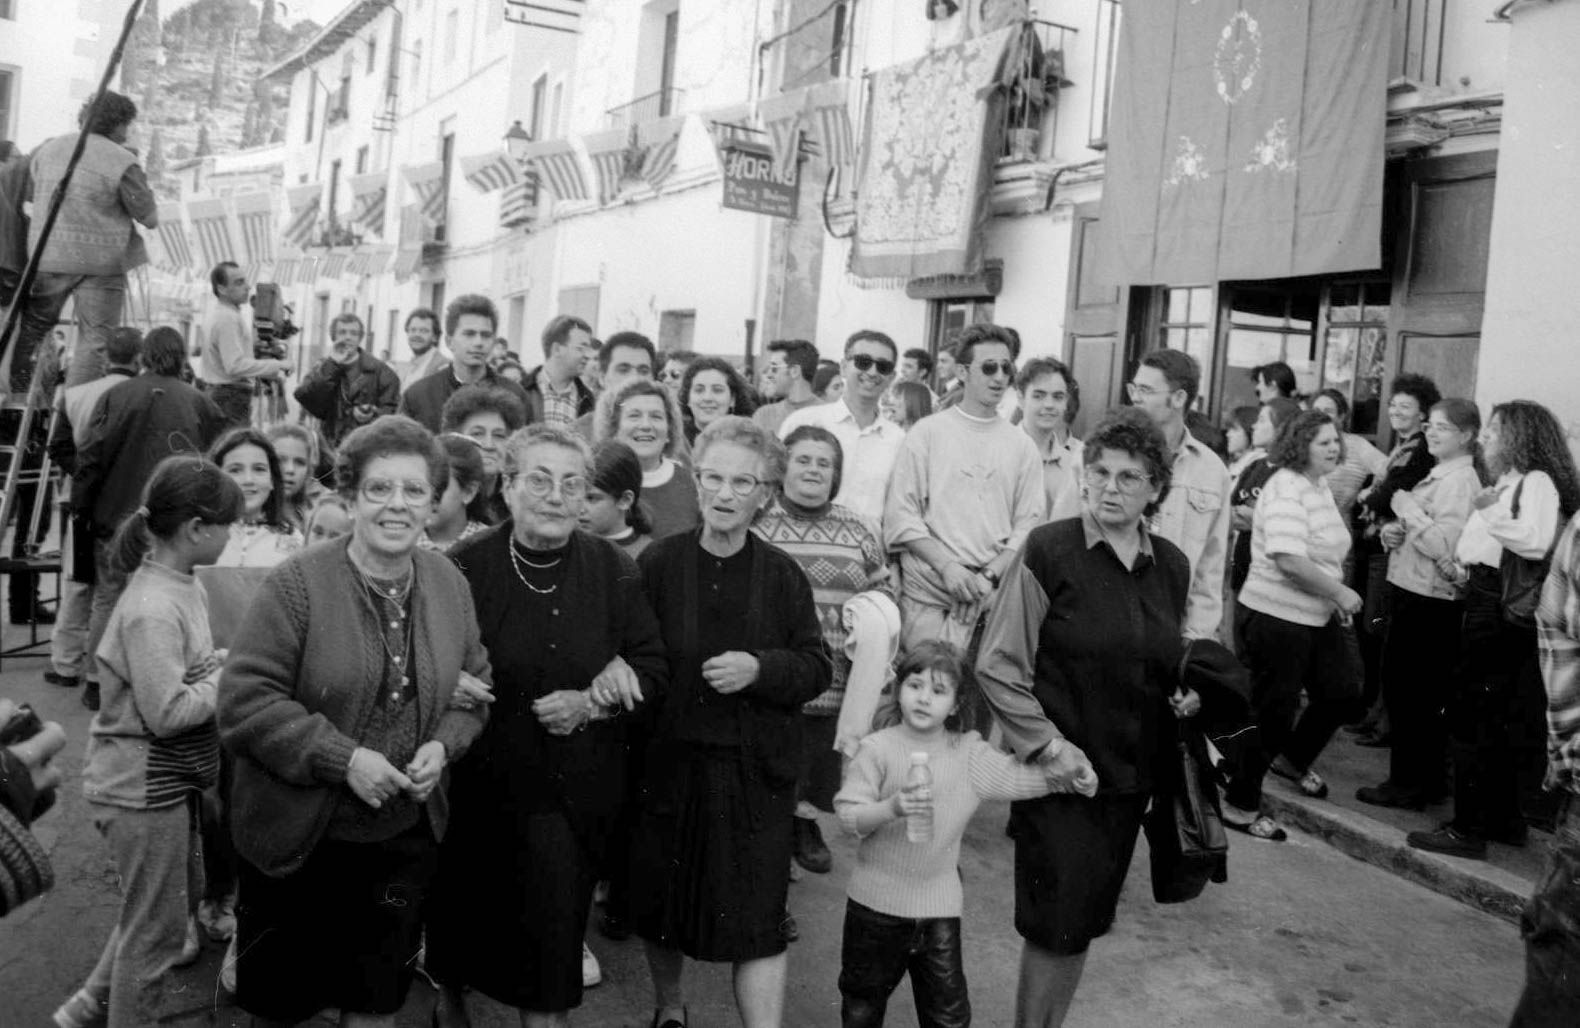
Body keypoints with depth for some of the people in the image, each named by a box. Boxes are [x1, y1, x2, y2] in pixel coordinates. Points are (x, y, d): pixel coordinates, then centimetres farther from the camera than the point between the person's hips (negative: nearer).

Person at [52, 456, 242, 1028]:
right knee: (158, 927, 8)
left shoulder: (179, 585, 1)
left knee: (181, 894, 24)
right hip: (144, 787, -9)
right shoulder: (152, 609, -27)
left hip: (167, 780, 9)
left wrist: (223, 662, -4)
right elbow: (167, 713, -27)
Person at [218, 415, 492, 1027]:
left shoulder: (449, 585, 1)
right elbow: (244, 700, -18)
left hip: (407, 837, 4)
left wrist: (442, 745, -9)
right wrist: (343, 758, -23)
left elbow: (473, 687, 10)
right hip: (299, 837, -3)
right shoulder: (299, 584, -15)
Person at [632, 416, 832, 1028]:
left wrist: (760, 668, -17)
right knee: (661, 906, 17)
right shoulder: (658, 564, -3)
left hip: (755, 772, -1)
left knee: (758, 920, -1)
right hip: (669, 764, 1)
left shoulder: (782, 576, -1)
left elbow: (817, 668, -1)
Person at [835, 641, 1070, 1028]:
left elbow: (1029, 778, -1)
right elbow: (848, 814, -14)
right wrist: (890, 808, -30)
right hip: (877, 900, -1)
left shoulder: (970, 753, -2)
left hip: (939, 906, 2)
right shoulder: (878, 748, -10)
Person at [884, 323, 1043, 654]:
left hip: (996, 597, 2)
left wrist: (989, 575, -9)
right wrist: (947, 566, -13)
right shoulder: (927, 433, 4)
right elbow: (901, 515, -2)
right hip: (928, 594, -2)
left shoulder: (1022, 445, 11)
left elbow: (1029, 525, 5)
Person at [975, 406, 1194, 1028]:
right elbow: (998, 667, -11)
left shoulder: (1171, 566, 4)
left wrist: (1187, 694, 1)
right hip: (1061, 769, -5)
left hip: (1133, 775, 5)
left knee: (1087, 923, 15)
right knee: (1055, 924, 0)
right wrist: (1047, 745, -16)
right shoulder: (1048, 551, -12)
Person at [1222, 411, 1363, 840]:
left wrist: (1338, 601, 9)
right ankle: (1240, 805, 13)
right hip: (1276, 615, -9)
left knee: (1340, 690, 16)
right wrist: (1341, 593, -19)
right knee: (1273, 708, -1)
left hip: (1318, 615, 9)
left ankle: (1292, 760, 39)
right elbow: (1290, 560, -29)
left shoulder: (1321, 487, 10)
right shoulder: (1285, 490, -19)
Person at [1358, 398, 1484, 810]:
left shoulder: (1459, 482, -15)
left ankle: (1407, 784, 9)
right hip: (1412, 592, 9)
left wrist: (1408, 510, -16)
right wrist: (1393, 532, 3)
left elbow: (1443, 546, -25)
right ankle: (1428, 781, 26)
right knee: (1423, 697, 16)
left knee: (1407, 693, -1)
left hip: (1428, 602, -9)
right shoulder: (1439, 475, 14)